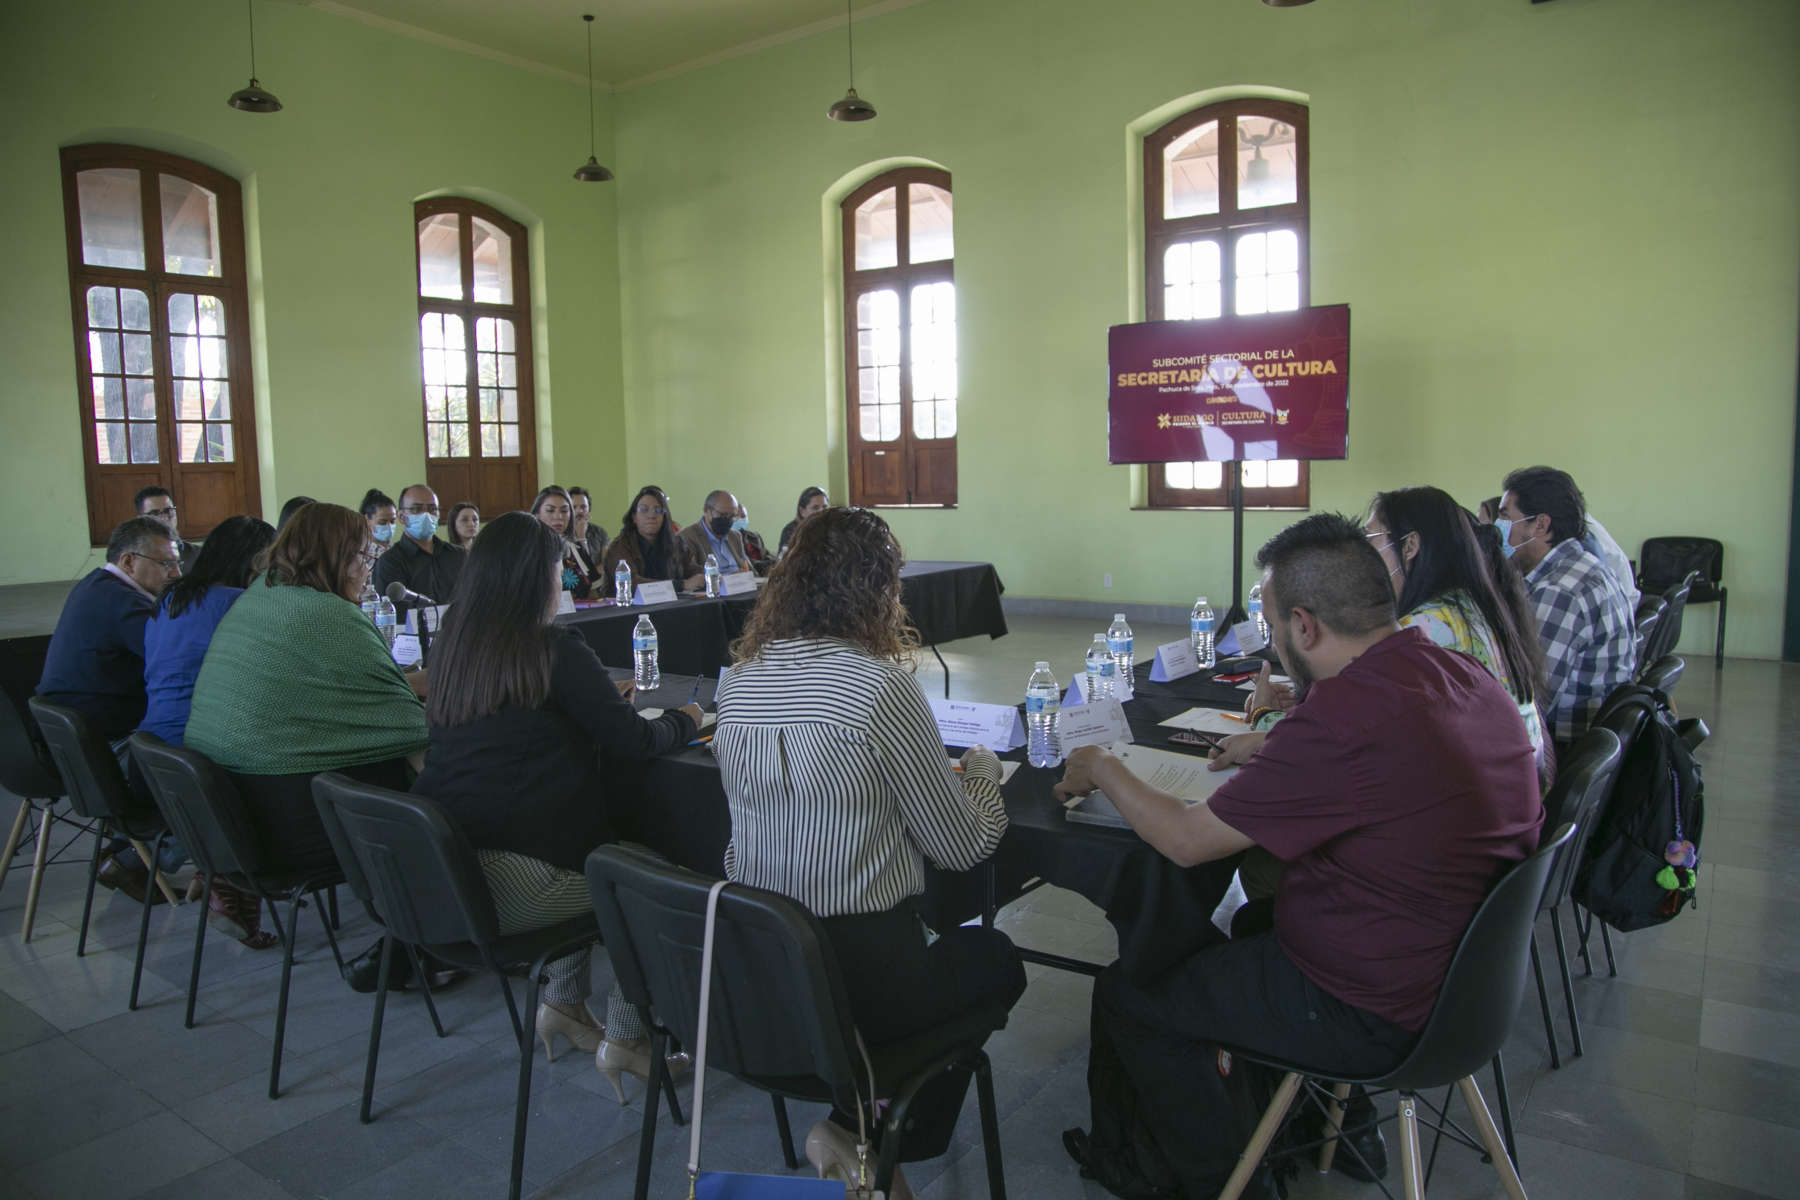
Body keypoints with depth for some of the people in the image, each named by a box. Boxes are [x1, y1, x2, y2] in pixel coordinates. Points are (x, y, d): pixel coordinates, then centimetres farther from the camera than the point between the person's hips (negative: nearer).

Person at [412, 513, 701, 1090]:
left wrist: (599, 701, 27)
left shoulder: (452, 643, 7)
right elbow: (636, 741, -8)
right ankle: (626, 1040, 20)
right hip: (512, 888, -7)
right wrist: (683, 719, 12)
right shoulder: (556, 649, -13)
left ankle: (563, 1004, 31)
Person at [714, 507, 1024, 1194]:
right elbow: (963, 848, -11)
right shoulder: (882, 686, -20)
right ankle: (862, 1134, 15)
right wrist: (982, 774, 9)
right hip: (857, 976, -7)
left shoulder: (740, 679, 0)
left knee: (950, 942, 31)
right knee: (995, 959, 23)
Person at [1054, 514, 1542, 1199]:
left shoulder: (1345, 713, -30)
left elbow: (1187, 842, -19)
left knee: (1127, 997, 6)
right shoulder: (1467, 677, -3)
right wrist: (1270, 751, 19)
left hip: (1375, 1016, -9)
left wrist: (1103, 770, -4)